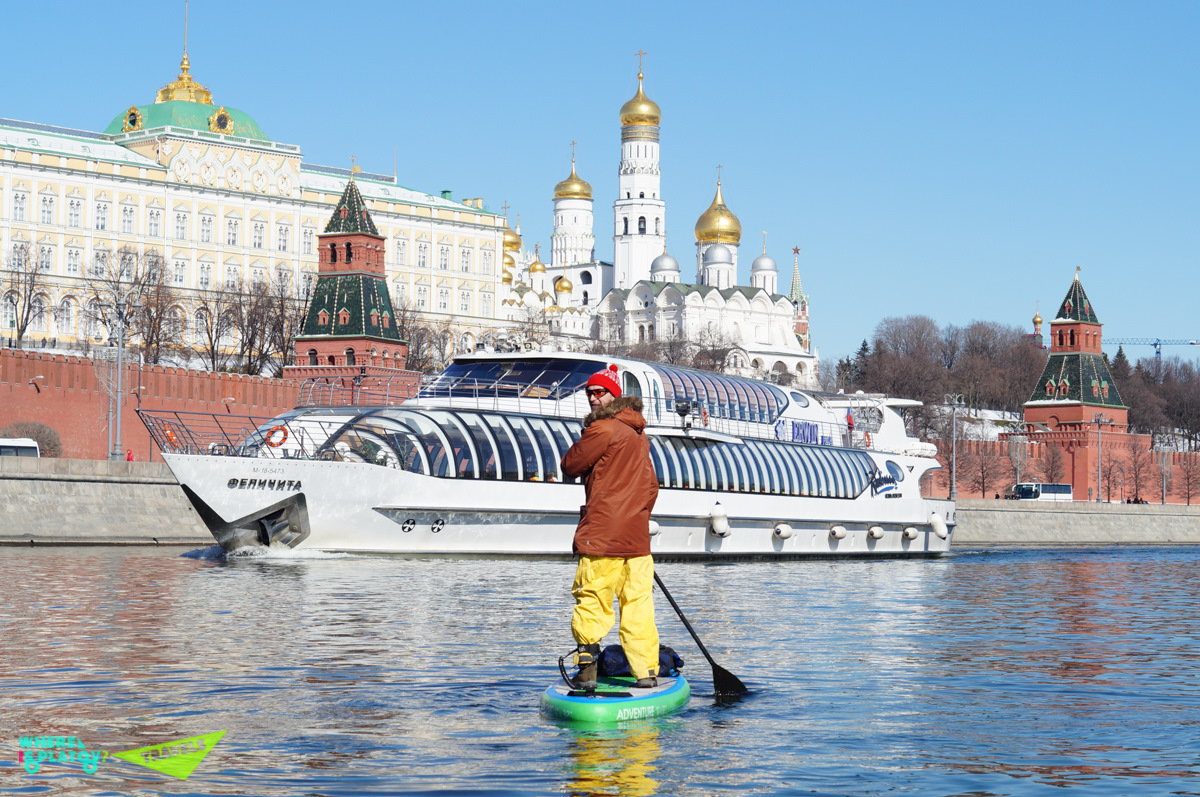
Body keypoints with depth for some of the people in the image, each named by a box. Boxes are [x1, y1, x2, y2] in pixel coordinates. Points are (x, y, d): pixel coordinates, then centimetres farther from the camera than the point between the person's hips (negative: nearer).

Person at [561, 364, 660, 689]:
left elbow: (570, 466, -2)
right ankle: (647, 671, 8)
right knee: (638, 601, 8)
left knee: (592, 598, -3)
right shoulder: (639, 435, 18)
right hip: (637, 534, 7)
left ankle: (587, 668, -6)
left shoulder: (603, 429, -9)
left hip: (602, 533, -7)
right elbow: (651, 485, 24)